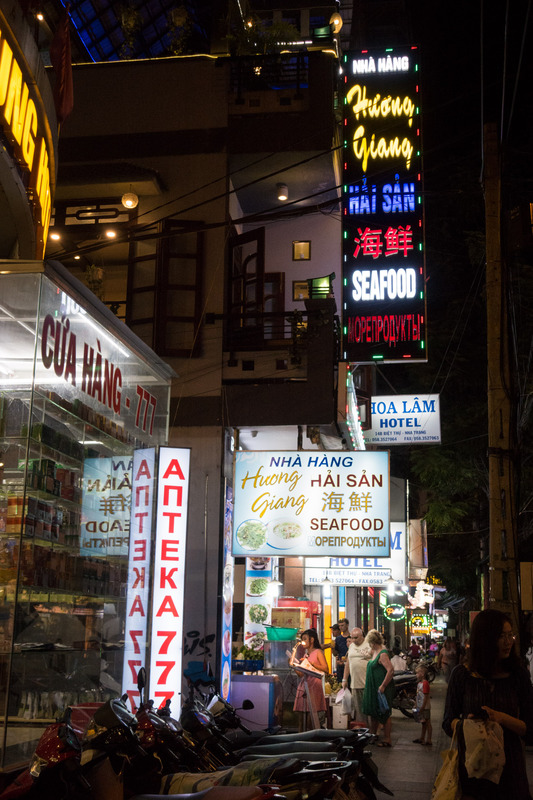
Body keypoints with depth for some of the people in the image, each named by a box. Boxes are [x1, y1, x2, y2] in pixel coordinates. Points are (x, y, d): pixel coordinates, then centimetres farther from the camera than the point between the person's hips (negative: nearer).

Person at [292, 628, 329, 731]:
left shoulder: (318, 652, 2)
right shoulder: (306, 654, 20)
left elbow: (326, 669, -9)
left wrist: (311, 663, -13)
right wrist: (294, 666, 3)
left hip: (314, 684, -6)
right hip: (303, 683, 6)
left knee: (315, 712, -10)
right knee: (302, 712, 1)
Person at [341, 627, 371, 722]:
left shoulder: (369, 645, -4)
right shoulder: (351, 646, 17)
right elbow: (348, 663, 22)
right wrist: (344, 679, 20)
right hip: (355, 684, 6)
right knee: (358, 706, 8)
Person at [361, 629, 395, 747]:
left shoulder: (383, 654, -18)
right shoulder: (374, 652, 12)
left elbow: (391, 671, -27)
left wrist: (383, 686, -25)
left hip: (382, 689, -10)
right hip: (373, 688, 10)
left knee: (384, 714, -2)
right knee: (373, 712, 17)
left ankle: (386, 739, 6)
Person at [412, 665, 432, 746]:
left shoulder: (425, 683, -18)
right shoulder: (419, 683, 13)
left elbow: (426, 696, -20)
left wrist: (422, 707, -21)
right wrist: (416, 705, 19)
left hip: (425, 707, -10)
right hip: (420, 707, 10)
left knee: (427, 723, -3)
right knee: (423, 723, 18)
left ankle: (429, 740, 1)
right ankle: (422, 738, 26)